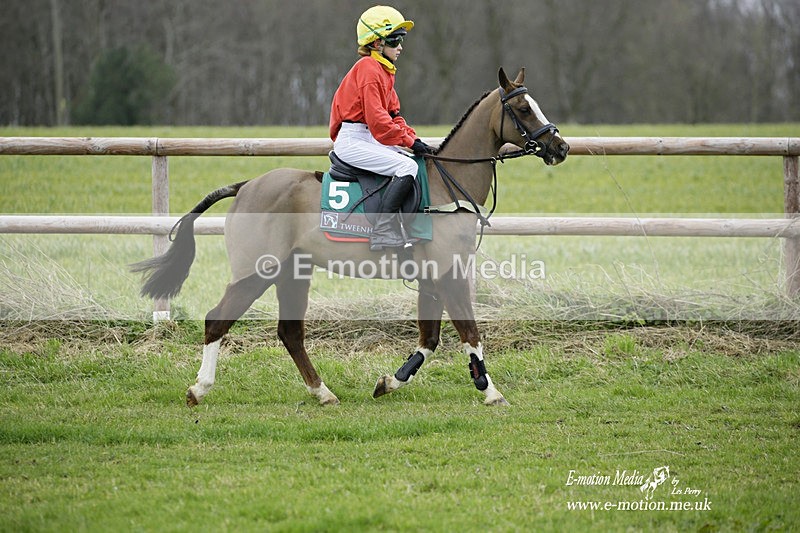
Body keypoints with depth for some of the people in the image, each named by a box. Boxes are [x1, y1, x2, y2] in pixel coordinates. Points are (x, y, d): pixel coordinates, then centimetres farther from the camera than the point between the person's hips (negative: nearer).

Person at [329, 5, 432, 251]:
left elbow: (393, 114, 18)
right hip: (353, 141, -11)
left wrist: (413, 138, 2)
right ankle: (383, 235, -29)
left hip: (371, 139, 11)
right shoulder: (368, 69, -15)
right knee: (407, 167, -25)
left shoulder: (384, 71, 18)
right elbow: (376, 119, -22)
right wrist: (409, 141, -18)